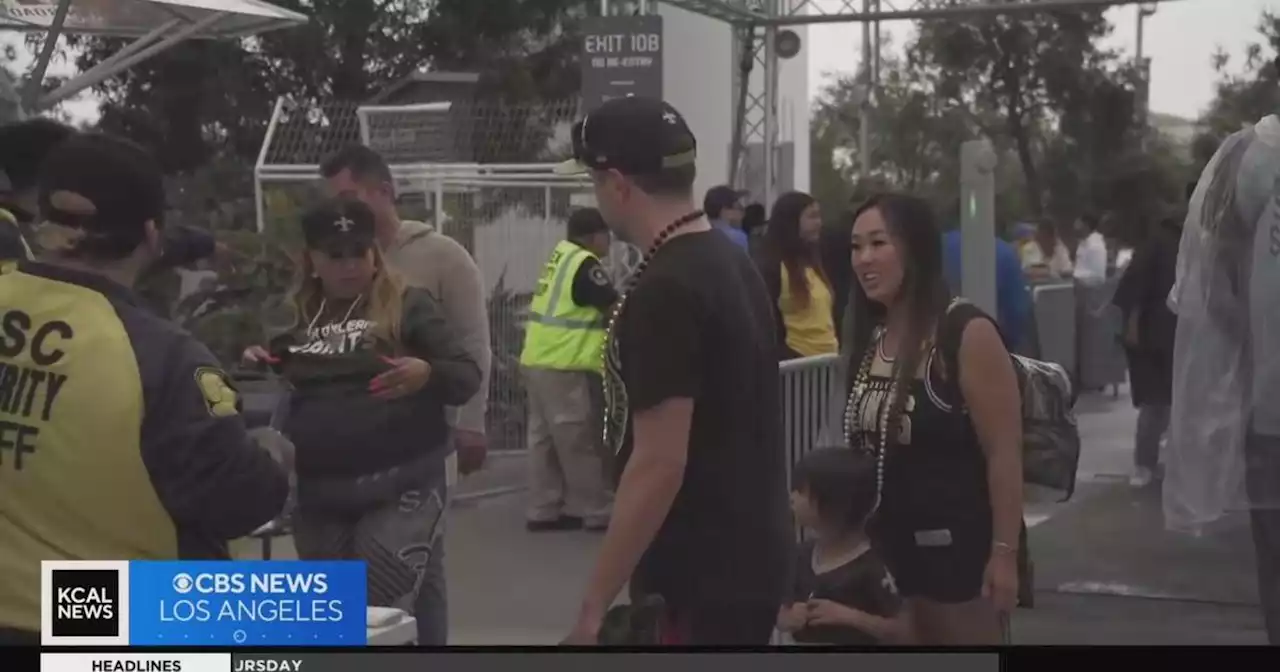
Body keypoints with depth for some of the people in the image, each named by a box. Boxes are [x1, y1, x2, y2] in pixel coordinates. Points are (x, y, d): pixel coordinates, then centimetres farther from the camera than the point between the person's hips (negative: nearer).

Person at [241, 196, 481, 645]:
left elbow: (468, 377, -6)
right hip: (317, 495, 5)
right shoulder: (296, 317, 11)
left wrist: (426, 374, -27)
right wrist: (255, 366, 4)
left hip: (400, 487, -5)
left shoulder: (407, 305, -2)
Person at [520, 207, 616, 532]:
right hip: (561, 366, -10)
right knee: (578, 443, -1)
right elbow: (616, 307, -13)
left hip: (539, 361, 10)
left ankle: (544, 510, 17)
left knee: (546, 439, 13)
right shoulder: (584, 264, -14)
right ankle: (596, 512, 7)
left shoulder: (562, 255, 14)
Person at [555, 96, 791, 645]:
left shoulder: (663, 294, -20)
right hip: (745, 564, 10)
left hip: (697, 581, -10)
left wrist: (595, 603, -19)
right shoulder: (734, 266, 10)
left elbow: (660, 463, -24)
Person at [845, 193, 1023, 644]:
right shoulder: (869, 338, 7)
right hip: (888, 542, 7)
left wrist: (1005, 552, -20)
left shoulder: (967, 334, -15)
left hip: (956, 544, -7)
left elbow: (1004, 453, -17)